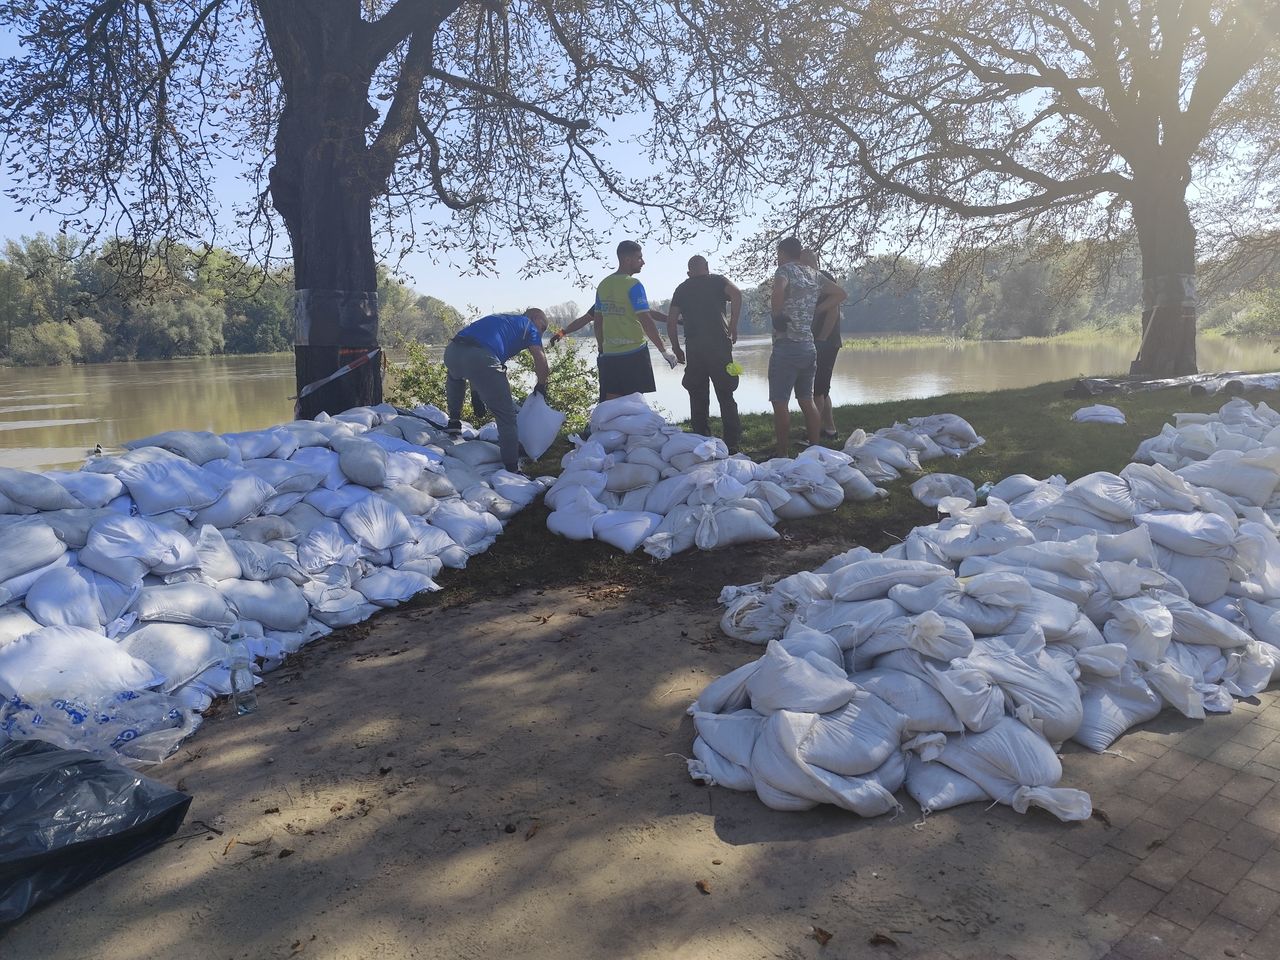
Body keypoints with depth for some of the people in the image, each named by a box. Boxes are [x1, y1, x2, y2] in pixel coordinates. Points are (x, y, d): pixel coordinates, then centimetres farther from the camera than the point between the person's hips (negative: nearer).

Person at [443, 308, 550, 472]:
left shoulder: (503, 318, 38)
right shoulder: (530, 326, 20)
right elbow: (540, 361, 7)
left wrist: (475, 391, 43)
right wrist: (541, 386, 26)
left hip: (452, 350, 7)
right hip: (481, 358, -7)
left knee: (455, 376, 44)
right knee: (506, 416, 4)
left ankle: (454, 421, 40)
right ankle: (512, 469, 3)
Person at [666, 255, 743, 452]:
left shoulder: (682, 289, 15)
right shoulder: (716, 281, 8)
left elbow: (671, 321, 8)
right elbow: (736, 295, -11)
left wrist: (676, 348, 16)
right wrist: (733, 327, -5)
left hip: (693, 347, 2)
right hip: (719, 345, -2)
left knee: (698, 398, 9)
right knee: (726, 396, 4)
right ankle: (732, 443, 1)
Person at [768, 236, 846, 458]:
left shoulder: (784, 269, -6)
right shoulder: (814, 274, 15)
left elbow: (779, 290, -28)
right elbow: (840, 293, 22)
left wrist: (776, 314, -13)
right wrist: (814, 311, 16)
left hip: (786, 346, -7)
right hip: (809, 346, 7)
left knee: (780, 403, -4)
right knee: (807, 400, 14)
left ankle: (783, 454, -4)